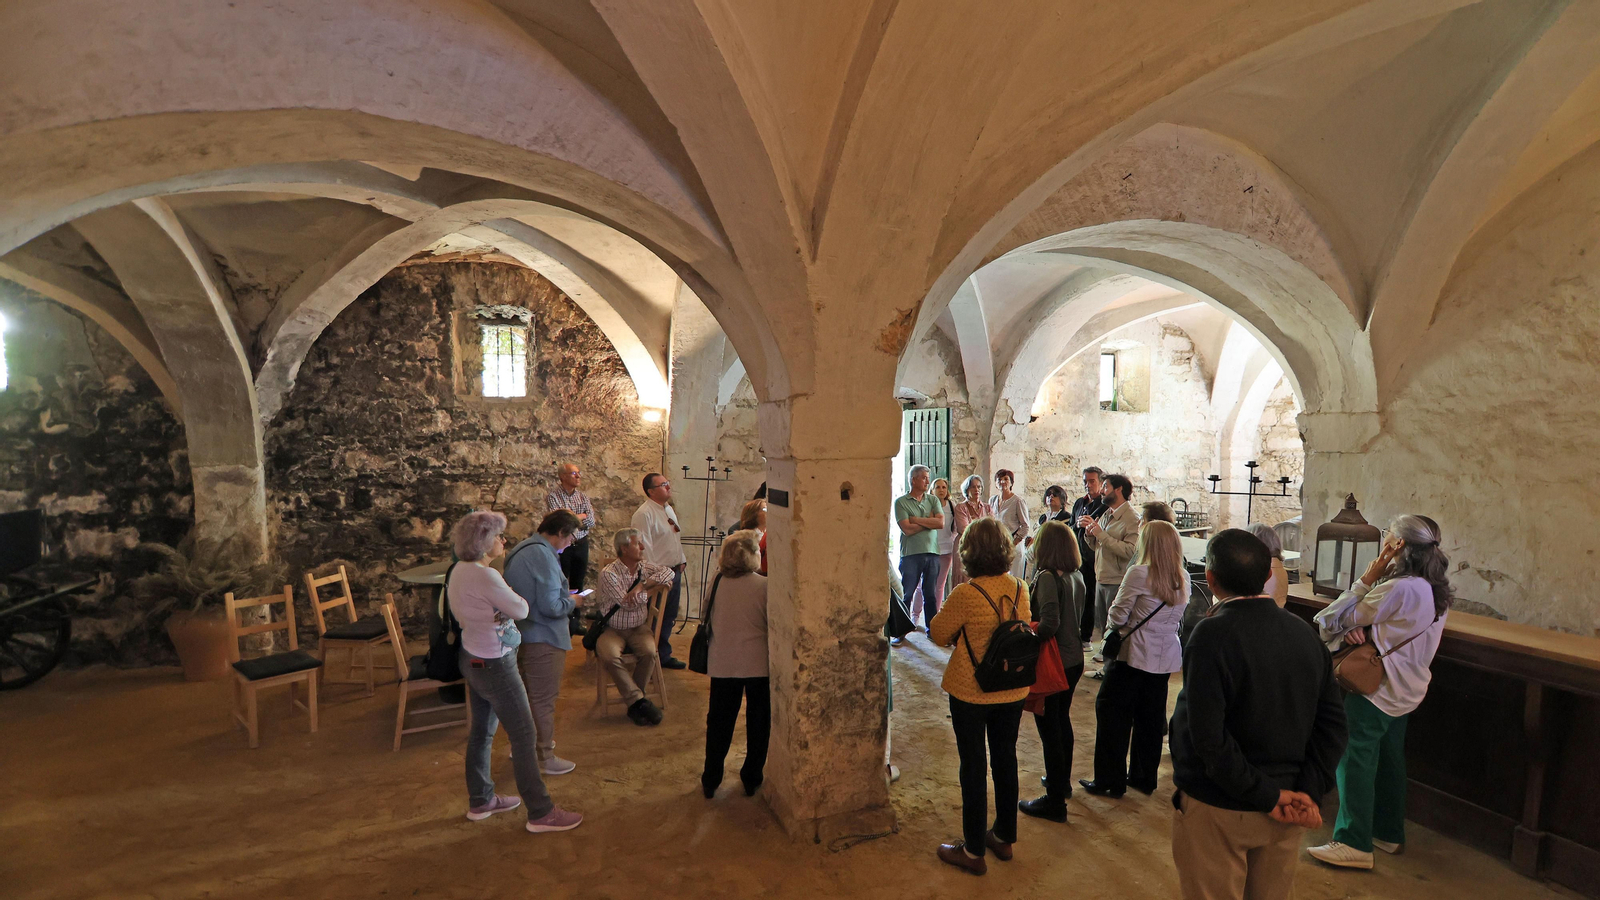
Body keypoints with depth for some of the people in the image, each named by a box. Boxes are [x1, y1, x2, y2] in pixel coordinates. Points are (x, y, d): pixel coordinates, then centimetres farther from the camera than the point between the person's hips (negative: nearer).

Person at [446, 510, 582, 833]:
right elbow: (521, 610, -18)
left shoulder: (459, 570, 2)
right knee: (524, 736, 0)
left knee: (482, 731, 21)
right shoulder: (485, 577, -27)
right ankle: (540, 813, 10)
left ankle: (480, 801, 37)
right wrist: (511, 594, 1)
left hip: (471, 658, 10)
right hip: (495, 665, -10)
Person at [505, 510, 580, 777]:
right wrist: (571, 601, -8)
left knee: (527, 694, 24)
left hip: (522, 634, 10)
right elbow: (550, 607, -26)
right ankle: (543, 757, 16)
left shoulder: (522, 549, 8)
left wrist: (562, 594, 11)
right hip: (543, 639, -10)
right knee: (543, 700, 4)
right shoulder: (544, 557, -24)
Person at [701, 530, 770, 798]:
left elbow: (709, 618, 6)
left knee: (719, 720, 16)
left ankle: (711, 779, 24)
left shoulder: (717, 581, -6)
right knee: (758, 721, 15)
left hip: (722, 663, 3)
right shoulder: (764, 585, -15)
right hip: (758, 663, -2)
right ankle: (751, 778, 25)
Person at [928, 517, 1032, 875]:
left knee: (973, 766, 8)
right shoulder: (1019, 588, -7)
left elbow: (938, 634, -10)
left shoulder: (965, 595, -24)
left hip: (971, 694, -5)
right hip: (1013, 692, 5)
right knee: (1005, 759, 19)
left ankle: (974, 851, 20)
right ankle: (1004, 836, 36)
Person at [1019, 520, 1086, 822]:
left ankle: (1055, 801, 14)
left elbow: (1049, 624, -31)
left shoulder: (1047, 577, -22)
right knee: (1062, 720, 24)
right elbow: (1075, 617, 11)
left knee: (1049, 729, 3)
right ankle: (1063, 781, 42)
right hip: (1074, 659, 8)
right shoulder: (1076, 576, 2)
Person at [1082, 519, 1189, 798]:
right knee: (1151, 718, 16)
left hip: (1134, 654, -6)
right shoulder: (1183, 578, 3)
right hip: (1166, 656, 6)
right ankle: (1144, 778, 27)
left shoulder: (1139, 574, -17)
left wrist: (1110, 622, 7)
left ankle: (1110, 781, 11)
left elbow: (1117, 617, -13)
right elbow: (1178, 618, 12)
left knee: (1113, 714, 6)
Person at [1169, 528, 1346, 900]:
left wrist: (1266, 796, -16)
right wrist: (1309, 791, -5)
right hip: (1284, 814, 6)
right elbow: (1332, 722, -1)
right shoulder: (1305, 633, -2)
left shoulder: (1211, 634, -22)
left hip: (1218, 811, -6)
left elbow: (1208, 736, -26)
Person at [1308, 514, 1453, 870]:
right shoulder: (1435, 590, 6)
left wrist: (1368, 577, -12)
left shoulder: (1399, 589, -25)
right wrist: (1357, 626, -14)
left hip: (1376, 690, -9)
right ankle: (1389, 832, 31)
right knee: (1388, 761, 19)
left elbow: (1335, 620, -17)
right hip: (1405, 691, 10)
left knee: (1355, 762, -3)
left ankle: (1354, 844, 1)